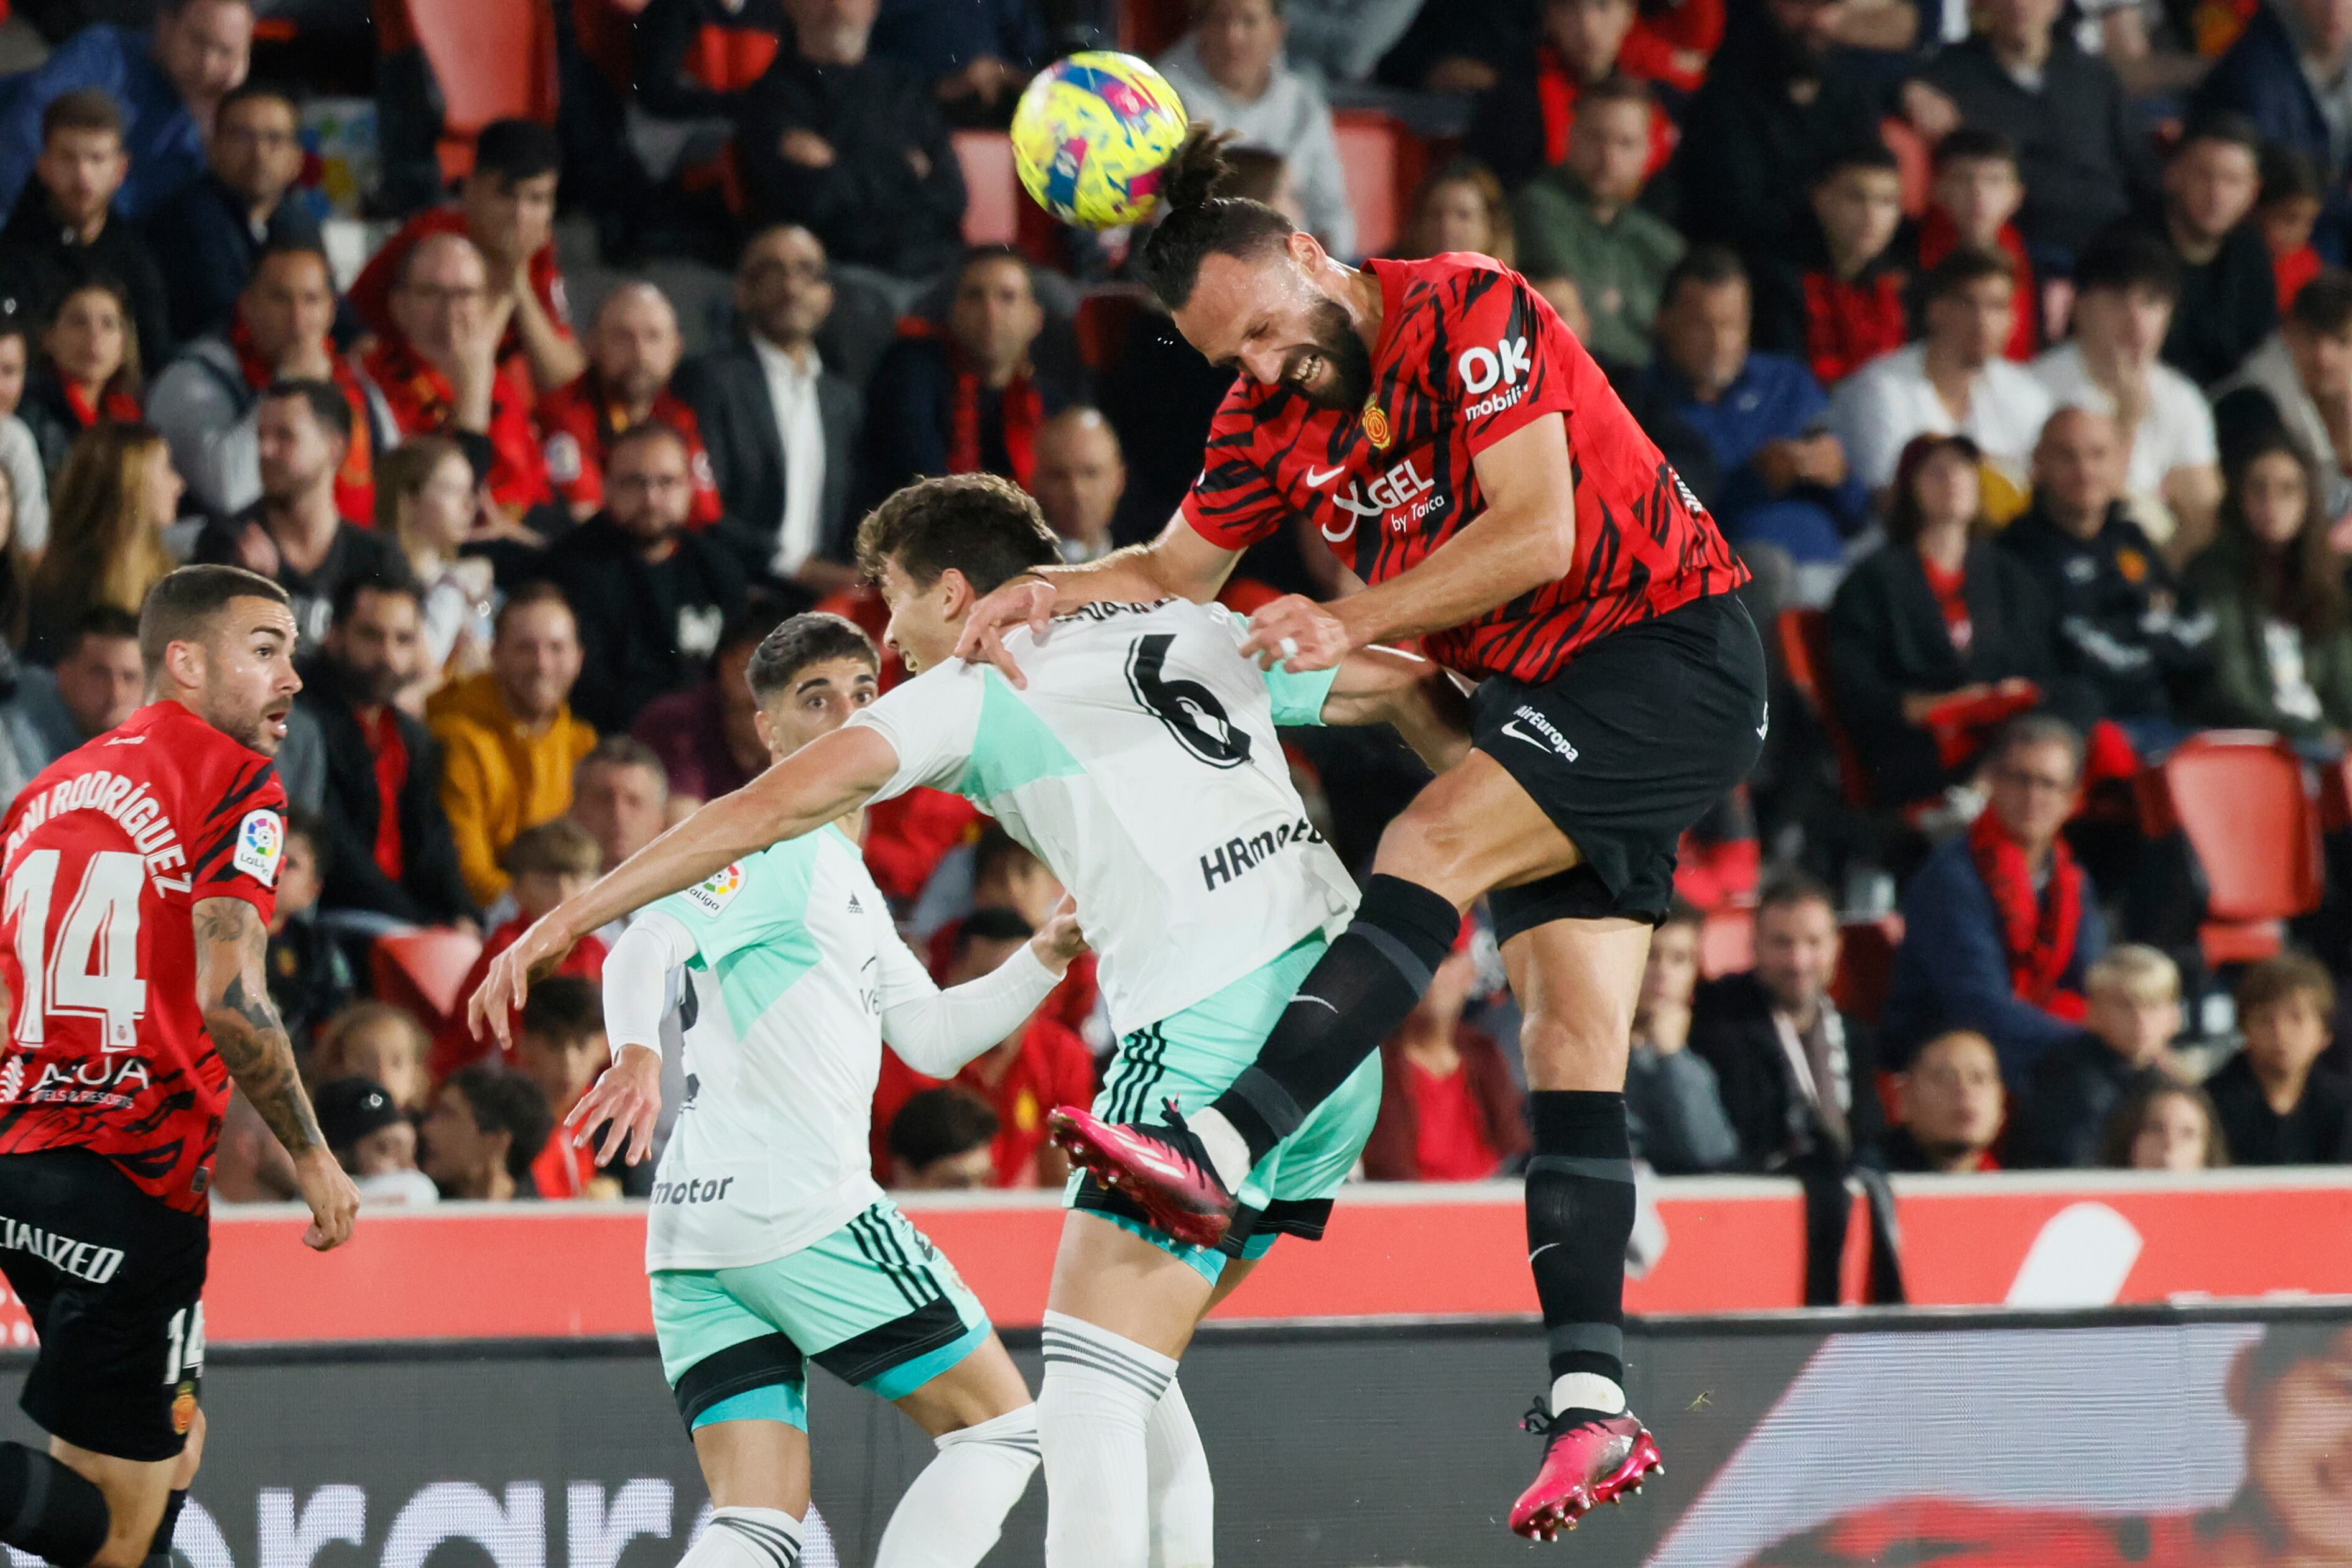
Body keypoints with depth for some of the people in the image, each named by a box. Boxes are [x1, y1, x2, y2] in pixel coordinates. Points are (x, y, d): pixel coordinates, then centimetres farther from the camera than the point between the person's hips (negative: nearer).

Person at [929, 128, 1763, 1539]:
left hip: (1673, 650, -8)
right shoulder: (1273, 414, 5)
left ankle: (1223, 1147, -36)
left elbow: (1538, 529, -25)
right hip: (1542, 697, 8)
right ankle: (1595, 1401, -6)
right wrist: (1055, 590, -4)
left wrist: (1350, 624, -24)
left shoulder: (1470, 310, -18)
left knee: (1431, 844, -26)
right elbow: (1180, 568, 16)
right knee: (1571, 1036, -1)